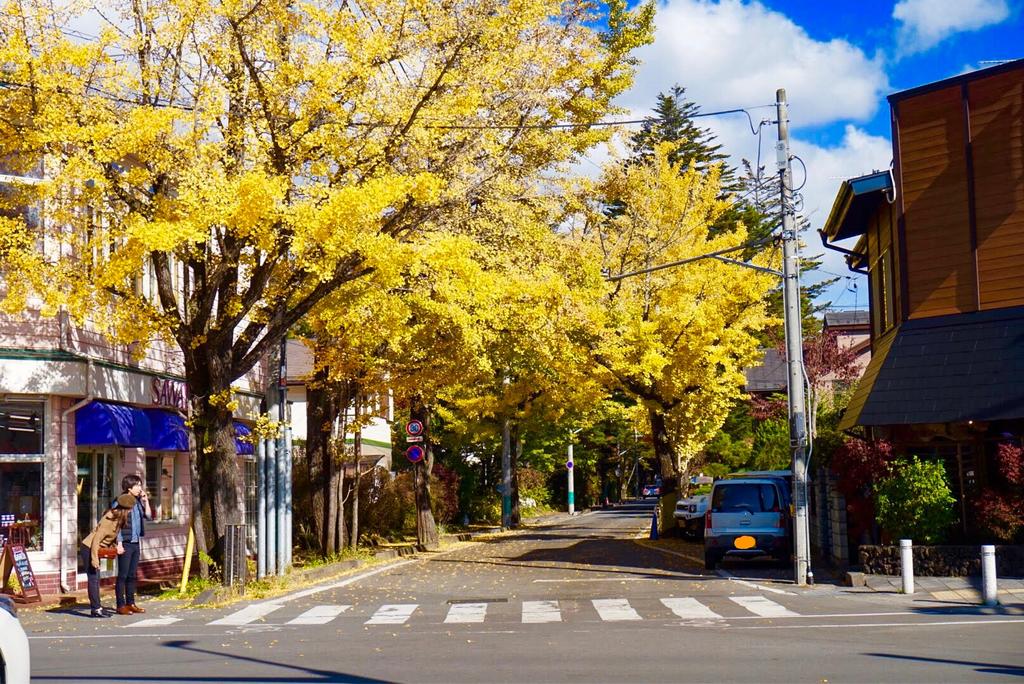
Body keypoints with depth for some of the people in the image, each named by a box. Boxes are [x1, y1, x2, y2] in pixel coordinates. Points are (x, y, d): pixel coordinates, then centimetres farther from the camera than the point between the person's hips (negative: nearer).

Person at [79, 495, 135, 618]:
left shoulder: (118, 518, 1)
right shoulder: (110, 520, -25)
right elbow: (97, 538, -25)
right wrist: (94, 558, -25)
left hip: (95, 549, 9)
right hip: (89, 548, -9)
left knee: (96, 579, 11)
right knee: (93, 579, -7)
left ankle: (96, 608, 16)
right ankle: (96, 609, -4)